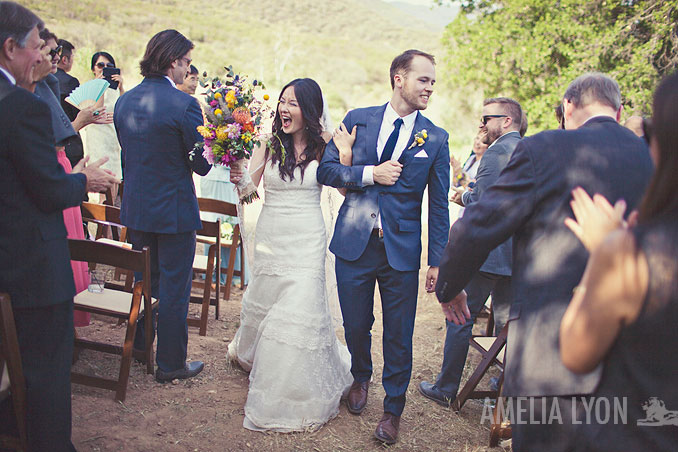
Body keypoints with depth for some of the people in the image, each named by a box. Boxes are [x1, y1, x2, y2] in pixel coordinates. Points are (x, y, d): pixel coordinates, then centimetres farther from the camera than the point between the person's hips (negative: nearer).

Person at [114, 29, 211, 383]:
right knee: (175, 288, 6)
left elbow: (127, 150, 12)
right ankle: (171, 364, 17)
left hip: (135, 208, 7)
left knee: (144, 279, 23)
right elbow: (202, 164, -14)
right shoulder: (183, 105, -19)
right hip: (173, 209, -6)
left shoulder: (124, 101, 2)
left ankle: (140, 348, 39)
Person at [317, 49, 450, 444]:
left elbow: (439, 205, 2)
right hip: (354, 244, 1)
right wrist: (371, 174, -14)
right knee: (356, 326, 15)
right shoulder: (358, 119, 3)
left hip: (401, 250, -1)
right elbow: (326, 169, 1)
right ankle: (361, 378, 45)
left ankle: (393, 408, 27)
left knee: (399, 336, 6)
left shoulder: (435, 138, 1)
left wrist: (438, 261, -1)